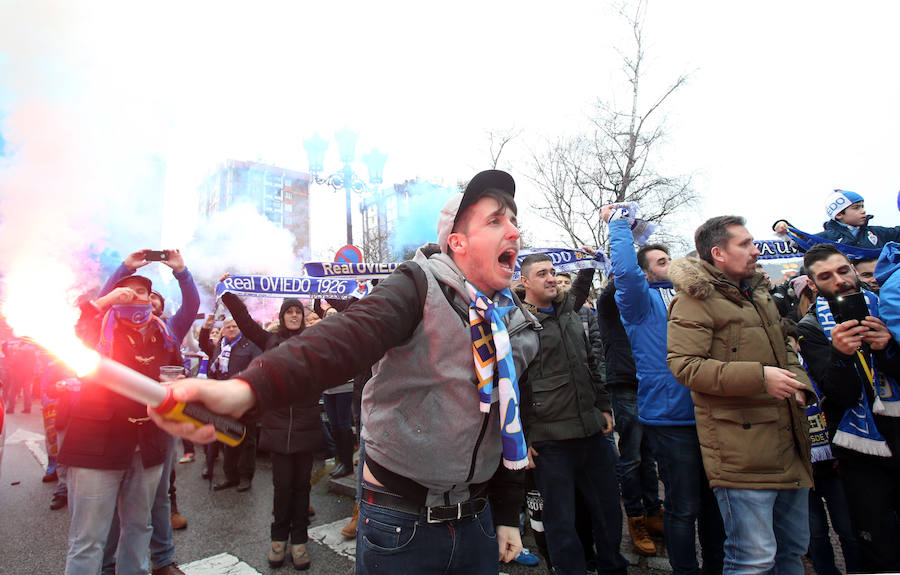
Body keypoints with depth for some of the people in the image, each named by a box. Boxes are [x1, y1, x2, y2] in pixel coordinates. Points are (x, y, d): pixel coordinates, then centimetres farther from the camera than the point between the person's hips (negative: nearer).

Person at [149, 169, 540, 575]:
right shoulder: (419, 287, -15)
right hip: (400, 523, -5)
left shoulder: (517, 328, 3)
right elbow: (344, 338, -34)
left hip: (475, 519, 6)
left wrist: (507, 515, 11)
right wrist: (247, 389, -50)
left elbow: (508, 427, 10)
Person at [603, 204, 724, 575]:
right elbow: (624, 269, -25)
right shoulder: (642, 301, -6)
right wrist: (618, 222, -16)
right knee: (684, 508, 4)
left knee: (714, 501, 20)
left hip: (706, 414, 7)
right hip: (670, 418, -7)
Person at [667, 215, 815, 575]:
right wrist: (758, 377, -25)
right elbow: (683, 364, -21)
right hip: (743, 448, -9)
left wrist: (800, 382, 9)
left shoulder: (757, 292, 17)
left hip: (789, 442, 9)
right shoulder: (695, 298, -12)